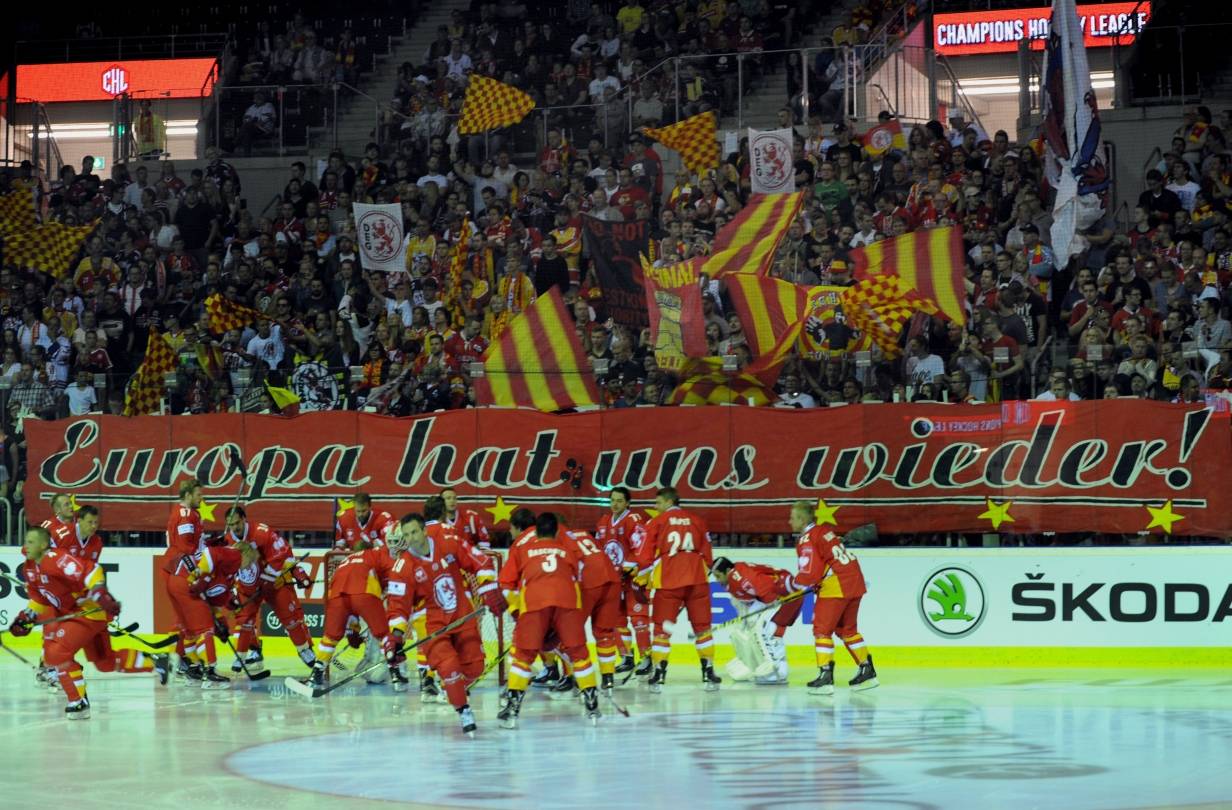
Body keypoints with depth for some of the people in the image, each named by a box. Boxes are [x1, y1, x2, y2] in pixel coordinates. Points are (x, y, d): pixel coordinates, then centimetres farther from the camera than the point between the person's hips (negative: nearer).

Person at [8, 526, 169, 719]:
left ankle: (79, 702, -11)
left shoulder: (55, 559, -25)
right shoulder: (30, 569, 6)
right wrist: (27, 616, 7)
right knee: (105, 662, 18)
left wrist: (100, 592, -41)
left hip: (90, 611, -10)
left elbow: (91, 571, -32)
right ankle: (154, 661, 32)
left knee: (57, 652, -19)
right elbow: (40, 598, 19)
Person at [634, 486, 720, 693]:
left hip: (668, 581, -2)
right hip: (697, 579, 2)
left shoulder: (656, 522, 7)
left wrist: (642, 581, 13)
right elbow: (707, 554, 17)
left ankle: (658, 674, -1)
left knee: (662, 627, 4)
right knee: (702, 626, 10)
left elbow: (645, 555, 2)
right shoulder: (697, 521, 16)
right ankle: (708, 672, 7)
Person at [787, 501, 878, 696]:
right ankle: (867, 672, 23)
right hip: (856, 582, 9)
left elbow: (809, 575, -15)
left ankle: (825, 677, -10)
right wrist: (816, 584, 22)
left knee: (822, 629, -3)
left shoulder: (807, 540, -11)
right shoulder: (824, 532, 16)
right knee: (847, 628, 20)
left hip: (836, 587, -9)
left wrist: (791, 583, 3)